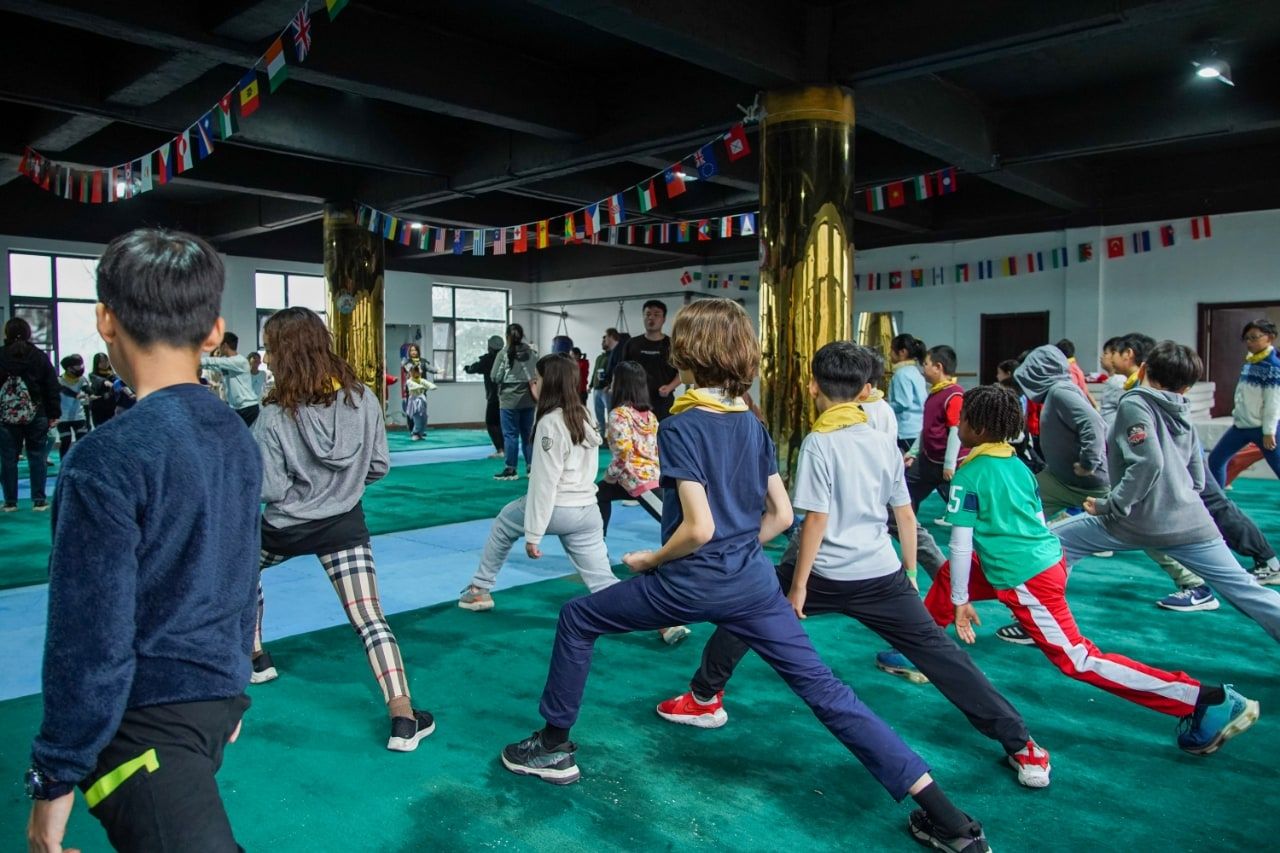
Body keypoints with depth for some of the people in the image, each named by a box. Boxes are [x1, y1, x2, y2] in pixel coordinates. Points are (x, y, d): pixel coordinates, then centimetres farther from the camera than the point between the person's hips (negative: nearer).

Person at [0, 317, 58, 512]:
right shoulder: (40, 357, 0)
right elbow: (52, 388, 0)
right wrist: (54, 414, 3)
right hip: (36, 415, 0)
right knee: (37, 457, 5)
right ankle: (39, 500, 4)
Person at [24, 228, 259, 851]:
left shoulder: (109, 459, -20)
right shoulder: (238, 439, 1)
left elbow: (89, 640, -18)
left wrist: (55, 777, -6)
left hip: (147, 721, -7)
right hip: (218, 698, 8)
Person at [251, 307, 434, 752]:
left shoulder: (275, 415, -20)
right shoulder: (362, 397, -9)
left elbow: (268, 490, -17)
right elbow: (380, 465, -1)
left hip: (286, 527, -1)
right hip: (344, 524, 2)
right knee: (370, 618, -2)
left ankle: (256, 659, 44)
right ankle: (404, 719, -10)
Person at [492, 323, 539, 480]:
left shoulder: (503, 354, -9)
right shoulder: (532, 353, 2)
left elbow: (495, 378, -8)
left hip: (509, 400, -4)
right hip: (528, 399, 4)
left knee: (510, 434, 2)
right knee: (528, 433, 11)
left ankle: (510, 469, 4)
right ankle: (531, 466, 15)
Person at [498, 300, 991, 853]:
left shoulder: (679, 428, -13)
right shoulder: (754, 425, 6)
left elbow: (698, 528, -20)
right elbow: (781, 516, 8)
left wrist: (648, 561, -4)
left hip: (692, 585, -5)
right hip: (753, 581, 6)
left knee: (577, 619, 16)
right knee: (823, 687, 8)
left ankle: (555, 745, 27)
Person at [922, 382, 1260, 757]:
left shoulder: (968, 476, -11)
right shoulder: (1017, 465, 12)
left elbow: (961, 544, -13)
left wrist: (960, 601, -5)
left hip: (1023, 578, -10)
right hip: (1048, 558, 10)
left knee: (1079, 660, -6)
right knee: (949, 574, 22)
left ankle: (1209, 700, -5)